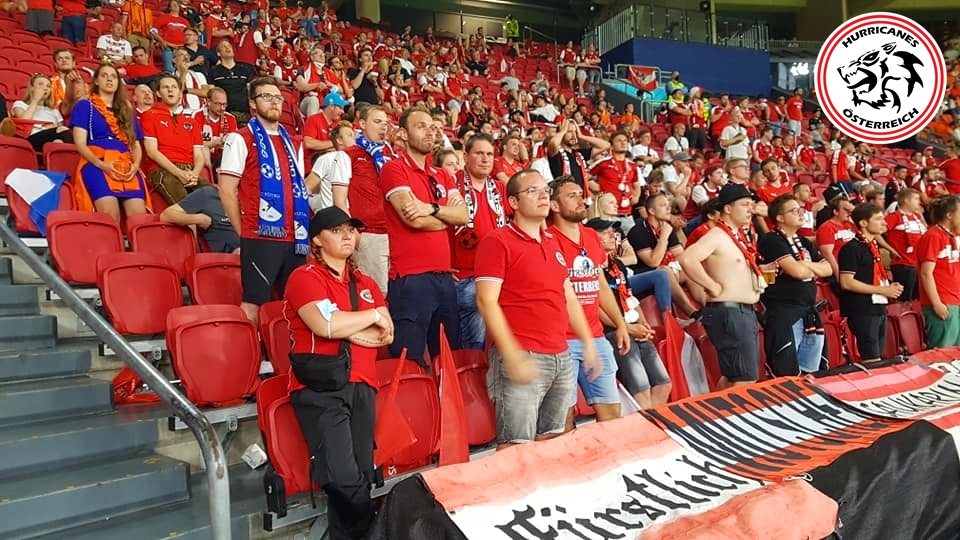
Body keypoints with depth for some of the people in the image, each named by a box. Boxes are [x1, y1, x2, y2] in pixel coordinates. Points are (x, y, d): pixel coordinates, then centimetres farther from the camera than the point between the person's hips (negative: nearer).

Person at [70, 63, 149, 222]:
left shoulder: (127, 110, 26)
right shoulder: (84, 106, 14)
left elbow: (136, 145, 19)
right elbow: (80, 143, 2)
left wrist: (135, 165, -4)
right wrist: (102, 164, -16)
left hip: (126, 167, 3)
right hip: (96, 165, -3)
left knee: (140, 216, -25)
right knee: (110, 216, -31)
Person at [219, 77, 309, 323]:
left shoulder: (292, 143, 19)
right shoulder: (241, 139, -1)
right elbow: (227, 191, -6)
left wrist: (302, 229, 11)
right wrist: (244, 232, -5)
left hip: (294, 238, 6)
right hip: (260, 237, -6)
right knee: (253, 304, -5)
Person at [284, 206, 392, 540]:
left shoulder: (365, 283, 21)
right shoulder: (304, 277, 1)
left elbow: (387, 336, 10)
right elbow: (325, 326, -16)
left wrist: (343, 327, -4)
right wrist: (372, 316, -3)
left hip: (361, 385, 6)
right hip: (319, 388, -6)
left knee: (363, 476, 0)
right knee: (344, 480, -16)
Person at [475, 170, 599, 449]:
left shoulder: (553, 242, 17)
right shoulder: (497, 242, -6)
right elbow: (486, 301, -14)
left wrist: (588, 343, 17)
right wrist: (513, 356, -20)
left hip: (562, 358, 8)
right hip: (521, 358, -7)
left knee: (551, 442, 13)